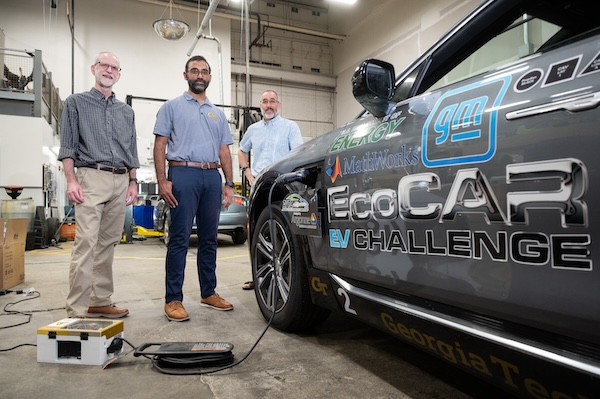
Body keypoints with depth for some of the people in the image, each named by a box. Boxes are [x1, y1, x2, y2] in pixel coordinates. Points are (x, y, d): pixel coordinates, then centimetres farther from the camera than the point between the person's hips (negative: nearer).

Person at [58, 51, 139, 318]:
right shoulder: (76, 103, 8)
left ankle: (100, 302, 13)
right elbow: (67, 146, 0)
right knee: (86, 243, -11)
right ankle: (76, 310, -7)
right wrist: (71, 181, -11)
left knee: (108, 244, 6)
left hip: (120, 182, 5)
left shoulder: (126, 111, 21)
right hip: (91, 178, -4)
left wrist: (133, 182, 9)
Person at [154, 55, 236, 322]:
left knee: (209, 238, 9)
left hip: (212, 177, 5)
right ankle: (173, 300, 0)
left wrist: (229, 183, 8)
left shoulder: (217, 113, 22)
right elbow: (160, 145, 0)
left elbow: (224, 151, 18)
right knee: (179, 239, -6)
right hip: (183, 173, -4)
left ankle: (208, 293, 19)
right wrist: (162, 180, -12)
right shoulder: (173, 107, 8)